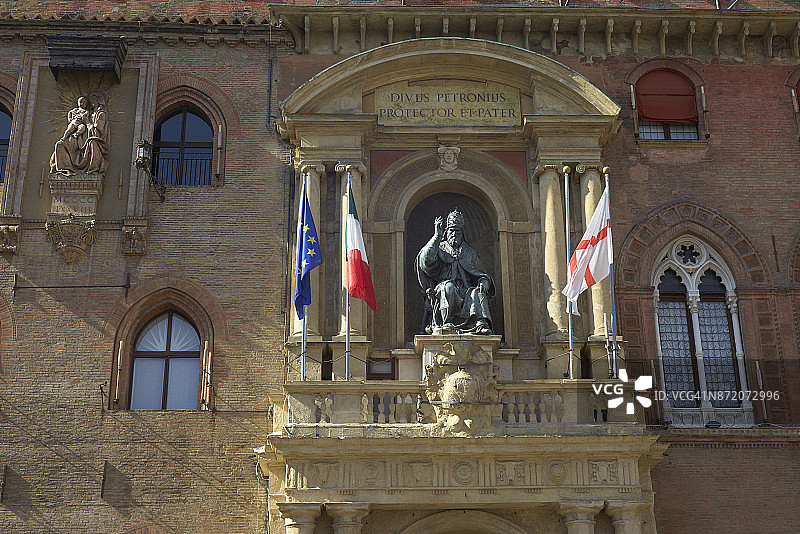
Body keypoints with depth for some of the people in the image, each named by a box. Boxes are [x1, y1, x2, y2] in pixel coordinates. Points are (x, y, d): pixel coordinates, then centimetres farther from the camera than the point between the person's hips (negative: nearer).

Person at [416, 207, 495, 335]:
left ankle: (481, 323, -49)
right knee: (448, 285, -35)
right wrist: (437, 236, -12)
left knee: (477, 292, -29)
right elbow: (426, 260, -8)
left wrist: (484, 281, -5)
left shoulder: (469, 252, 25)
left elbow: (482, 274, 21)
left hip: (466, 293, 2)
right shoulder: (440, 249, 15)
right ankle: (447, 323, -36)